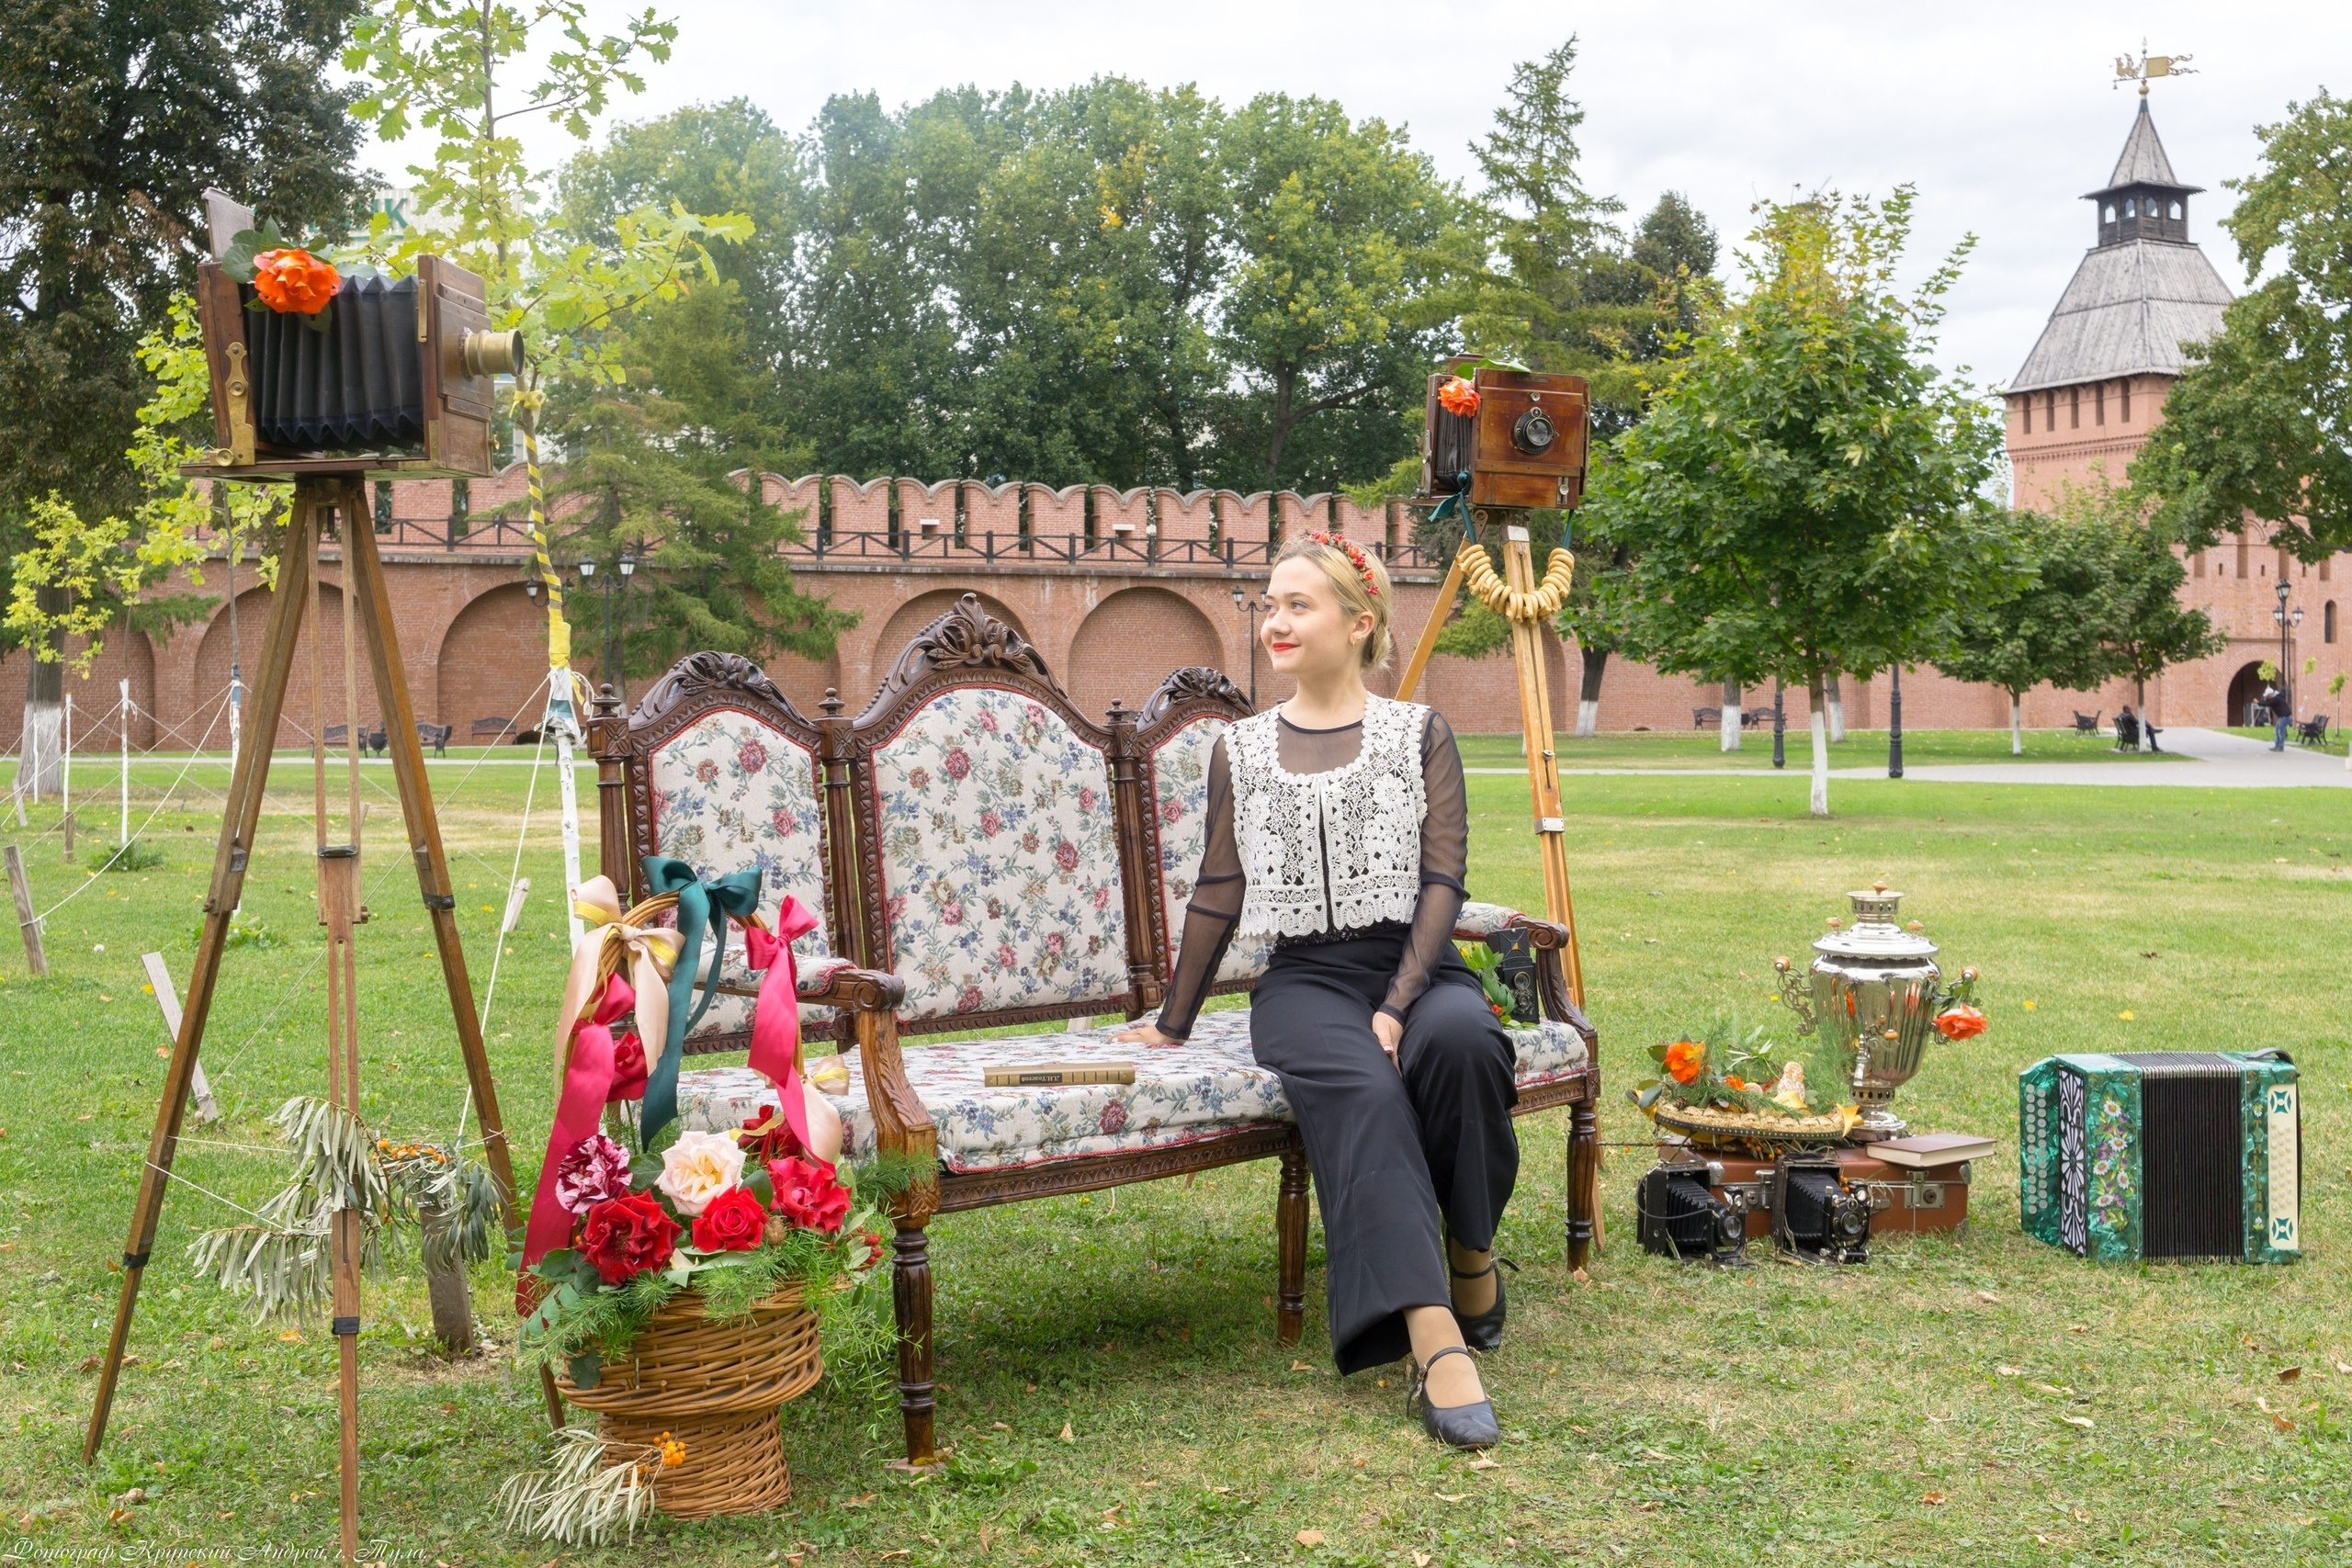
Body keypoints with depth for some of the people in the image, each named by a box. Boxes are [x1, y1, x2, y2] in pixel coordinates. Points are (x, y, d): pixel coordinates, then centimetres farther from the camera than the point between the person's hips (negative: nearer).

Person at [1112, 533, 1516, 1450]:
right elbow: (1219, 894, 18)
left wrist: (1401, 1005, -15)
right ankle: (1437, 1341, -44)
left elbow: (1441, 882, -1)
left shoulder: (1419, 736, 7)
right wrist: (1174, 1022, 20)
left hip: (1416, 965, 0)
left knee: (1459, 1038, -37)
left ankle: (1472, 1258, -12)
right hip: (1305, 978, 1)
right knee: (1361, 1089, -34)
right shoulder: (1242, 750, 14)